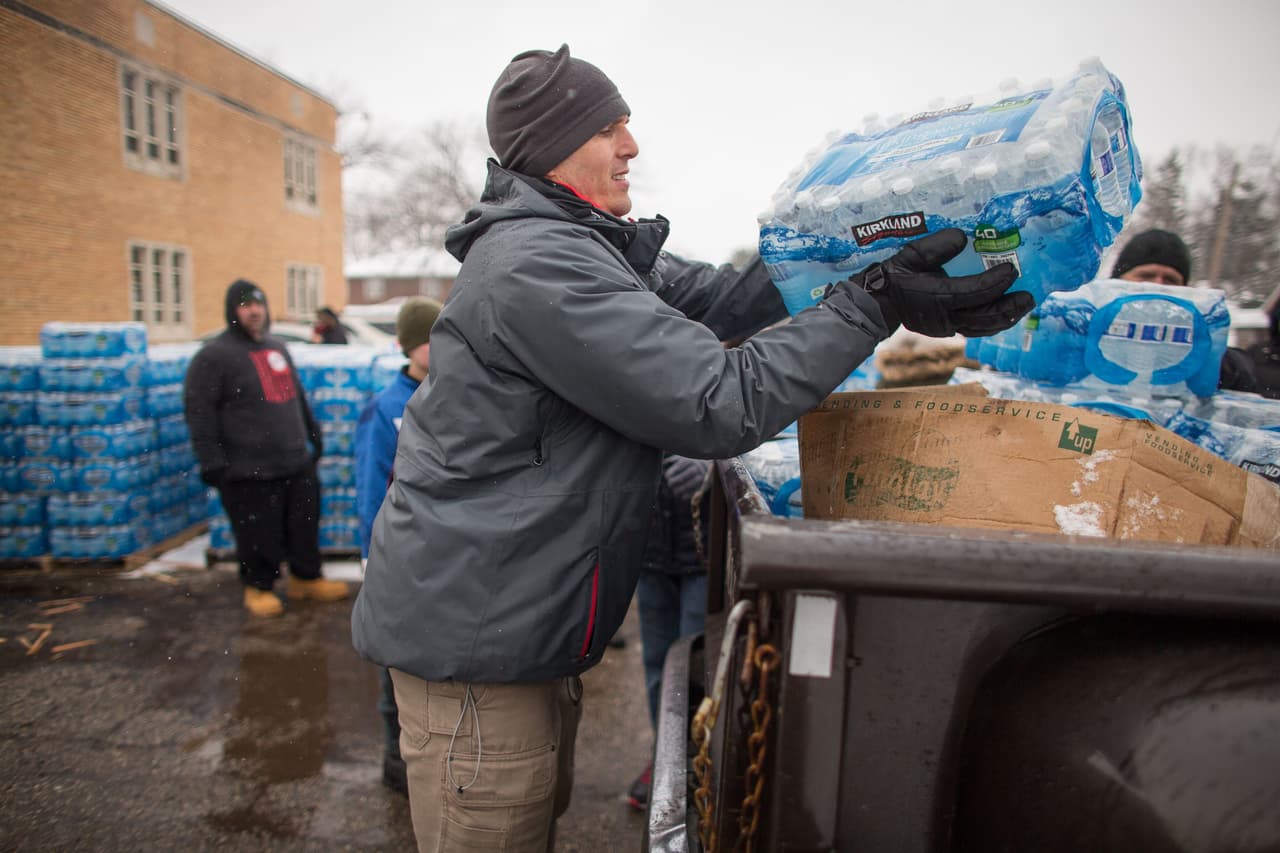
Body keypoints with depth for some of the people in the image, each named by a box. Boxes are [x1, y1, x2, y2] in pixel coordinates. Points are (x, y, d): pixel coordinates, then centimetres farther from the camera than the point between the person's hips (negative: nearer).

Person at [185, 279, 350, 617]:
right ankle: (258, 586, 23)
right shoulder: (214, 355, -7)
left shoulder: (277, 348, 15)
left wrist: (314, 435, 26)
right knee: (258, 533, 4)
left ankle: (306, 578, 30)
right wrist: (212, 462, -17)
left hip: (297, 462, 7)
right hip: (249, 470, -6)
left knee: (304, 524, 14)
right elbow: (199, 412, -12)